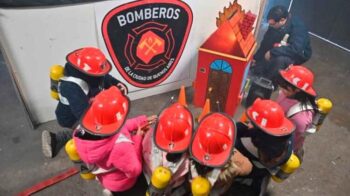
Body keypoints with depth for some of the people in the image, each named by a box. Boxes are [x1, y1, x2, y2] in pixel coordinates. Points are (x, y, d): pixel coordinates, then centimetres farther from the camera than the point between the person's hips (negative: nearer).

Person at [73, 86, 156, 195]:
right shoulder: (120, 144, -46)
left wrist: (140, 121, -11)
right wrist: (137, 139, -24)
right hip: (122, 184, -5)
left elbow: (117, 128, -10)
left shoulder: (82, 129, -24)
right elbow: (135, 171, -28)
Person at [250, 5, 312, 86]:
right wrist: (255, 58, 1)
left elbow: (296, 50, -42)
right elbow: (266, 42, -1)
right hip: (279, 52, 6)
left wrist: (272, 52, -37)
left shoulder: (298, 27, -30)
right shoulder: (275, 24, -13)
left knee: (280, 59, -38)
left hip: (298, 55, -6)